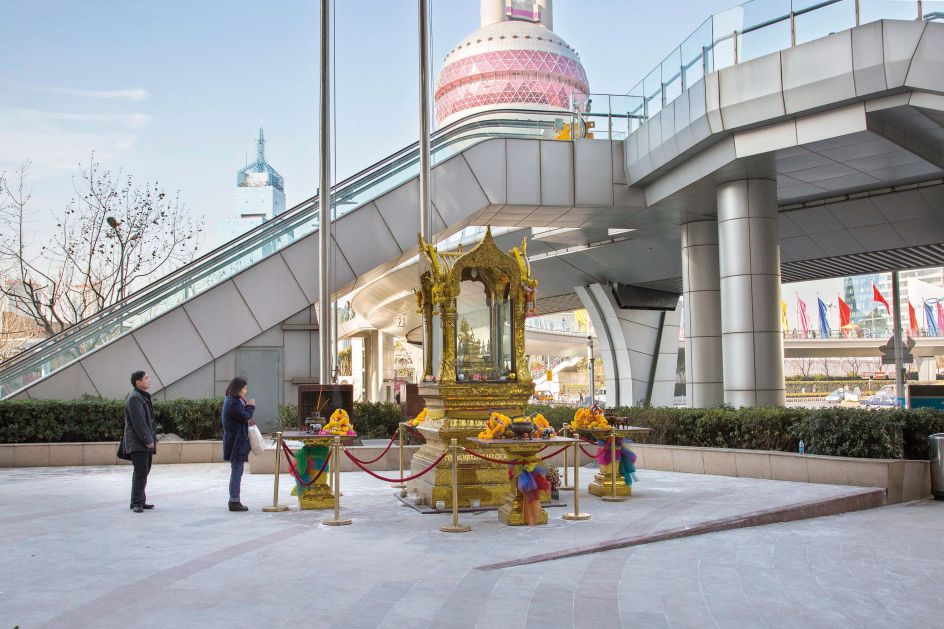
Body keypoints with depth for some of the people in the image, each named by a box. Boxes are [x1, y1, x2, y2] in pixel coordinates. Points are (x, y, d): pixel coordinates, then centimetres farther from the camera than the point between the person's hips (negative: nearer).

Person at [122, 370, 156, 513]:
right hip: (137, 444, -10)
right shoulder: (134, 398, -12)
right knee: (140, 472, -10)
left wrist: (153, 439, 16)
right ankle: (137, 503, -6)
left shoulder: (144, 397, 20)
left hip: (146, 444, 10)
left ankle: (139, 501, 18)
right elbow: (138, 422, -18)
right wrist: (148, 440, -18)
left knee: (144, 472, 12)